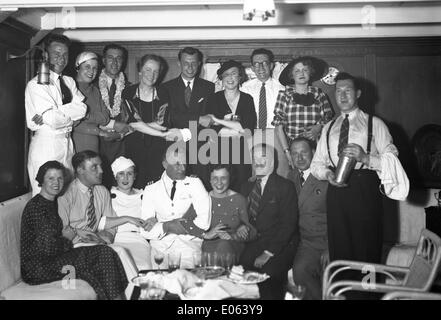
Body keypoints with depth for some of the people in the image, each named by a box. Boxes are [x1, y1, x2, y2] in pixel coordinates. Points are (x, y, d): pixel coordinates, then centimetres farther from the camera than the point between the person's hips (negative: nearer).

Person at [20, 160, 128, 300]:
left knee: (105, 252, -8)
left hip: (54, 257, 8)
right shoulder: (36, 206, -17)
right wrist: (66, 238, -5)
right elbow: (49, 249, -21)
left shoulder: (53, 202, 12)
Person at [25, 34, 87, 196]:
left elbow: (82, 108, -6)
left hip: (67, 144, 6)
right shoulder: (36, 85, -9)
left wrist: (50, 115, -15)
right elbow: (54, 120, -19)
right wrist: (71, 112, -4)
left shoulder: (69, 81, 12)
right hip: (45, 145, -6)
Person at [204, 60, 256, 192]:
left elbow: (248, 127, -7)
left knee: (241, 187, -3)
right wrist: (238, 131, -9)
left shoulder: (247, 99, 8)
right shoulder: (214, 99, 7)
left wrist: (219, 120, -7)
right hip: (219, 151, 0)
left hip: (242, 151, 1)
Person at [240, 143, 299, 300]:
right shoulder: (247, 187, 15)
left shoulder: (285, 186, -1)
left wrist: (268, 253, -14)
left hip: (279, 246, -4)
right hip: (252, 244, 4)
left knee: (268, 274, -25)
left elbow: (288, 224, -8)